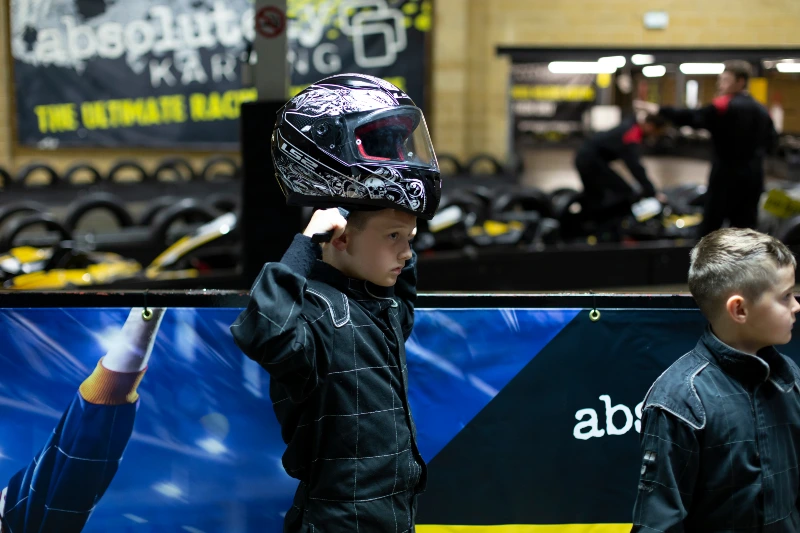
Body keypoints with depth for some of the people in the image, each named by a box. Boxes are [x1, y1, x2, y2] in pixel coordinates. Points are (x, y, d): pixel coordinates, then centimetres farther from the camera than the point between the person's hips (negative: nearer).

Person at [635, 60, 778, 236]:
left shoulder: (725, 106, -13)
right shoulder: (761, 110, 9)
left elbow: (693, 118, -19)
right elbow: (770, 142, 14)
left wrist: (660, 110, -18)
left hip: (727, 174, -6)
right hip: (753, 176, 6)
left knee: (711, 224, 4)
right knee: (745, 227, 8)